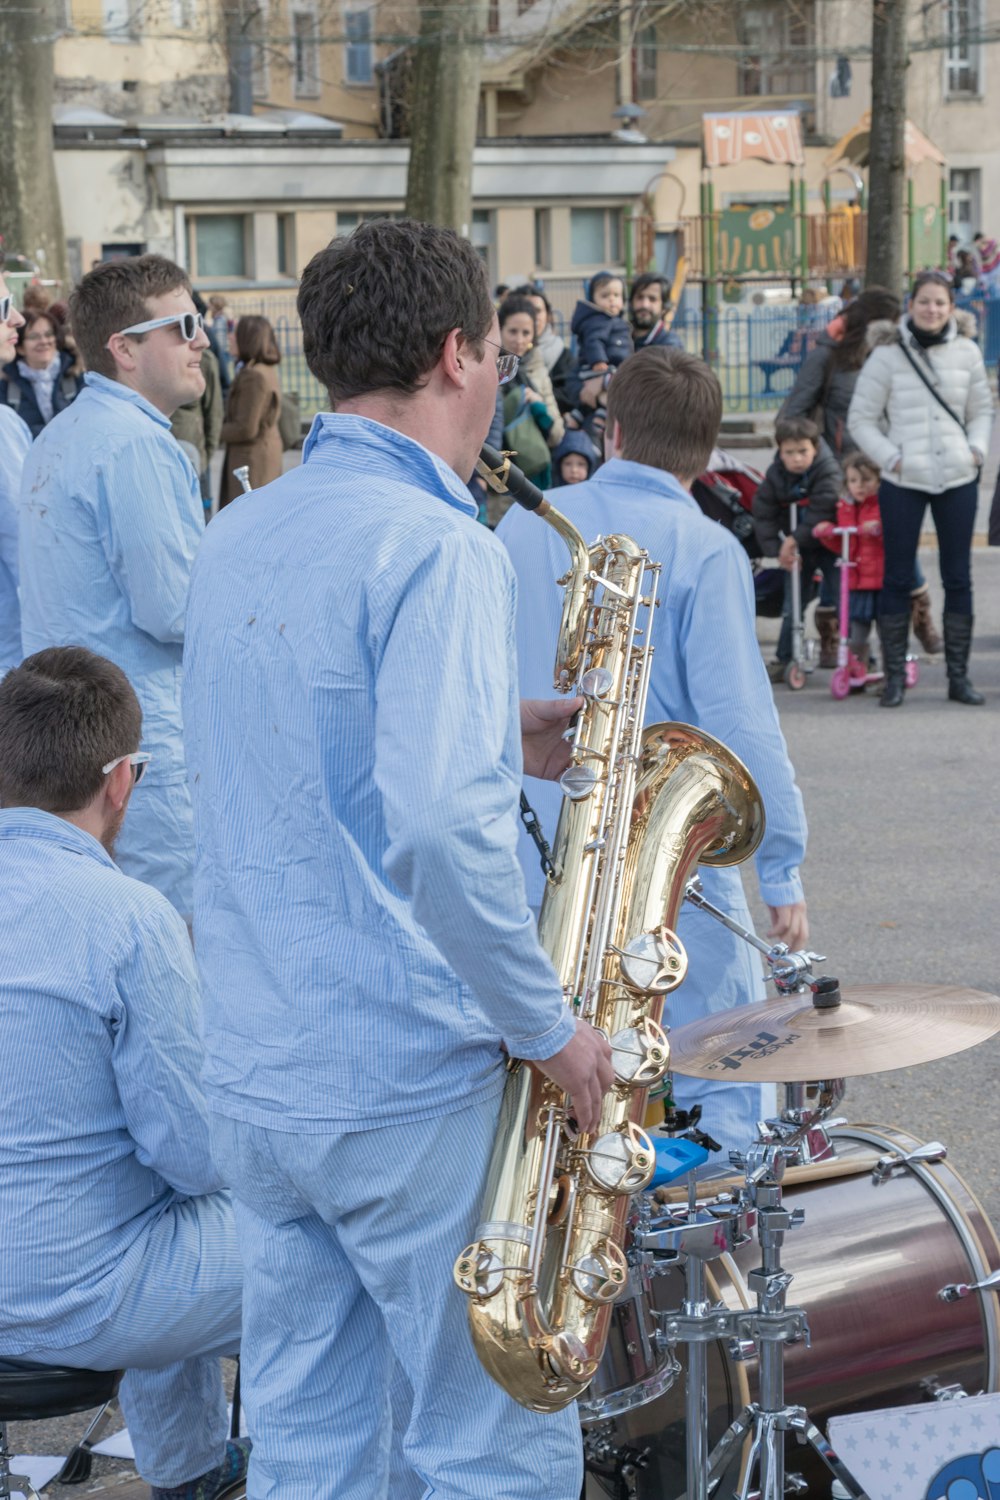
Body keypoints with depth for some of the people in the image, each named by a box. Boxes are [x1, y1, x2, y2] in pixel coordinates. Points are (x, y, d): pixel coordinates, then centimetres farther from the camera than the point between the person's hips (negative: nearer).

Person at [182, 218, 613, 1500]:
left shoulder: (234, 540, 10)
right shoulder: (434, 549, -16)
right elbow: (440, 827, -28)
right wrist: (547, 1026, -17)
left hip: (250, 1070, 8)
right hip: (409, 1083, -8)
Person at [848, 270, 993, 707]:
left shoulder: (966, 352, 4)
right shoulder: (887, 354, -5)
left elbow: (982, 409, 15)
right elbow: (861, 419, -1)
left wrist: (977, 449, -1)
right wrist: (891, 458, -10)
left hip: (958, 479, 3)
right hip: (903, 482, -2)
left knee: (958, 577, 6)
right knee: (897, 577, 2)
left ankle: (958, 675, 16)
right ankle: (894, 676, 11)